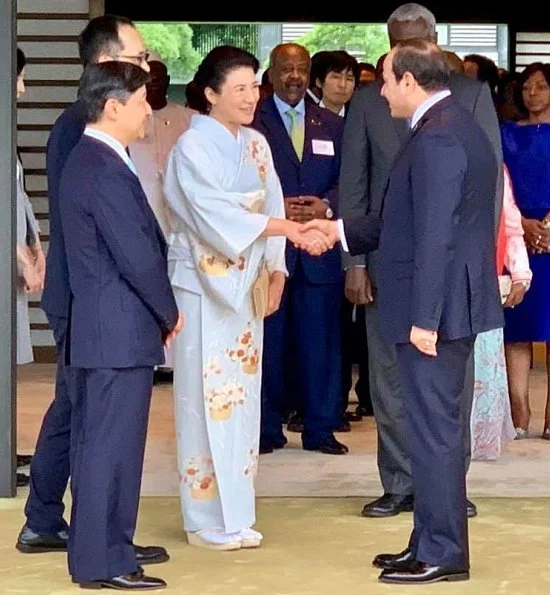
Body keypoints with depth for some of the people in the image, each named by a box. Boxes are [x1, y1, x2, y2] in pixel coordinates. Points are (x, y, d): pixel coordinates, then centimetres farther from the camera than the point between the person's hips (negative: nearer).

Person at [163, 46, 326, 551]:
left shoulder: (256, 146, 11)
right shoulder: (193, 147, -9)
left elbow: (271, 207, 10)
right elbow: (213, 213, -20)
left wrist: (276, 270, -1)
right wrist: (282, 227, -26)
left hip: (245, 286, 7)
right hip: (204, 285, -7)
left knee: (242, 394, 7)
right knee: (209, 396, -4)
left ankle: (234, 514, 13)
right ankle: (208, 520, 2)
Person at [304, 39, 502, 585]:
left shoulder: (437, 137, -19)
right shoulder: (452, 125, 14)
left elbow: (436, 234, -23)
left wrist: (424, 318, -22)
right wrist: (343, 230, 21)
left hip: (436, 311, -10)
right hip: (445, 307, 10)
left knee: (434, 430, -3)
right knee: (435, 428, 15)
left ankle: (442, 554, 4)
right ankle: (431, 541, 23)